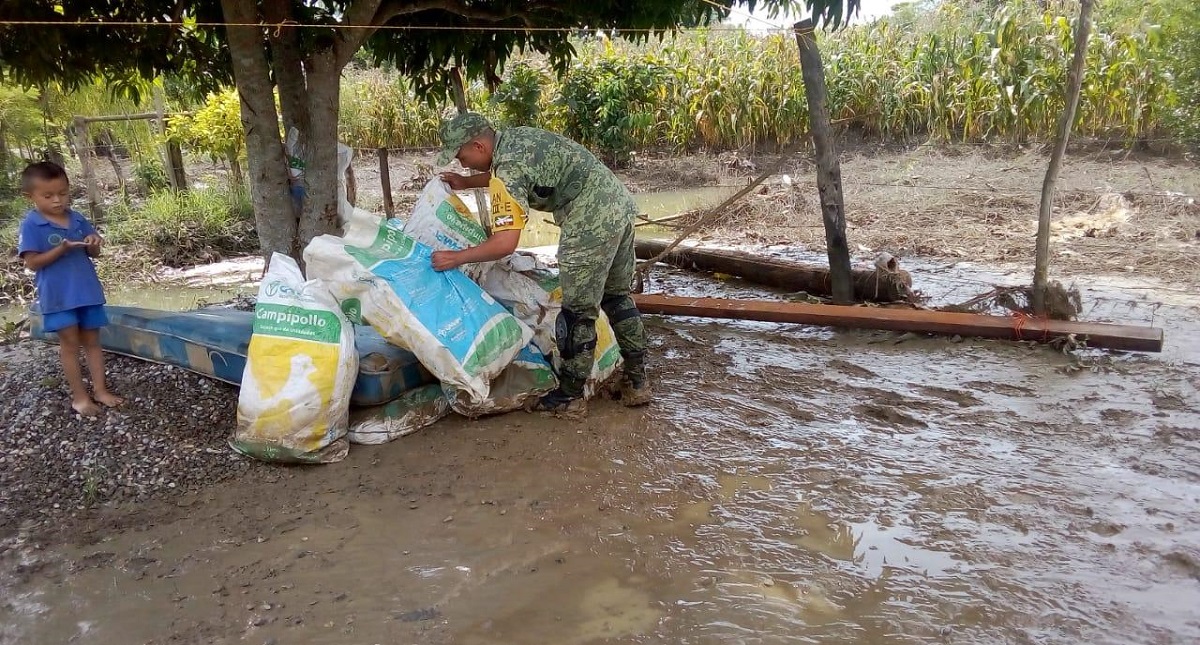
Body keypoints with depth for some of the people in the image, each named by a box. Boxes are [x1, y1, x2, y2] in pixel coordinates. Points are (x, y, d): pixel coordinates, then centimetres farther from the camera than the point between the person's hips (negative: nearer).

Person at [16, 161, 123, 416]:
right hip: (58, 296, -5)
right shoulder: (31, 225, -9)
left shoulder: (78, 220, 5)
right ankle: (79, 396, 13)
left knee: (92, 341, 11)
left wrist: (93, 243, -12)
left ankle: (100, 389, 20)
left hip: (87, 290, 5)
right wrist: (62, 249, -24)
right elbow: (32, 263, -13)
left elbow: (93, 253, 11)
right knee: (70, 343, 3)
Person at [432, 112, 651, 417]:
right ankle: (636, 382, 28)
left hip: (593, 221, -10)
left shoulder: (506, 168, -16)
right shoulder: (512, 137, 12)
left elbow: (506, 243, -21)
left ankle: (569, 397, 13)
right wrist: (466, 183, 30)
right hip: (621, 202, 10)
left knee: (578, 312, 1)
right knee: (616, 296, 20)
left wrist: (456, 257, -12)